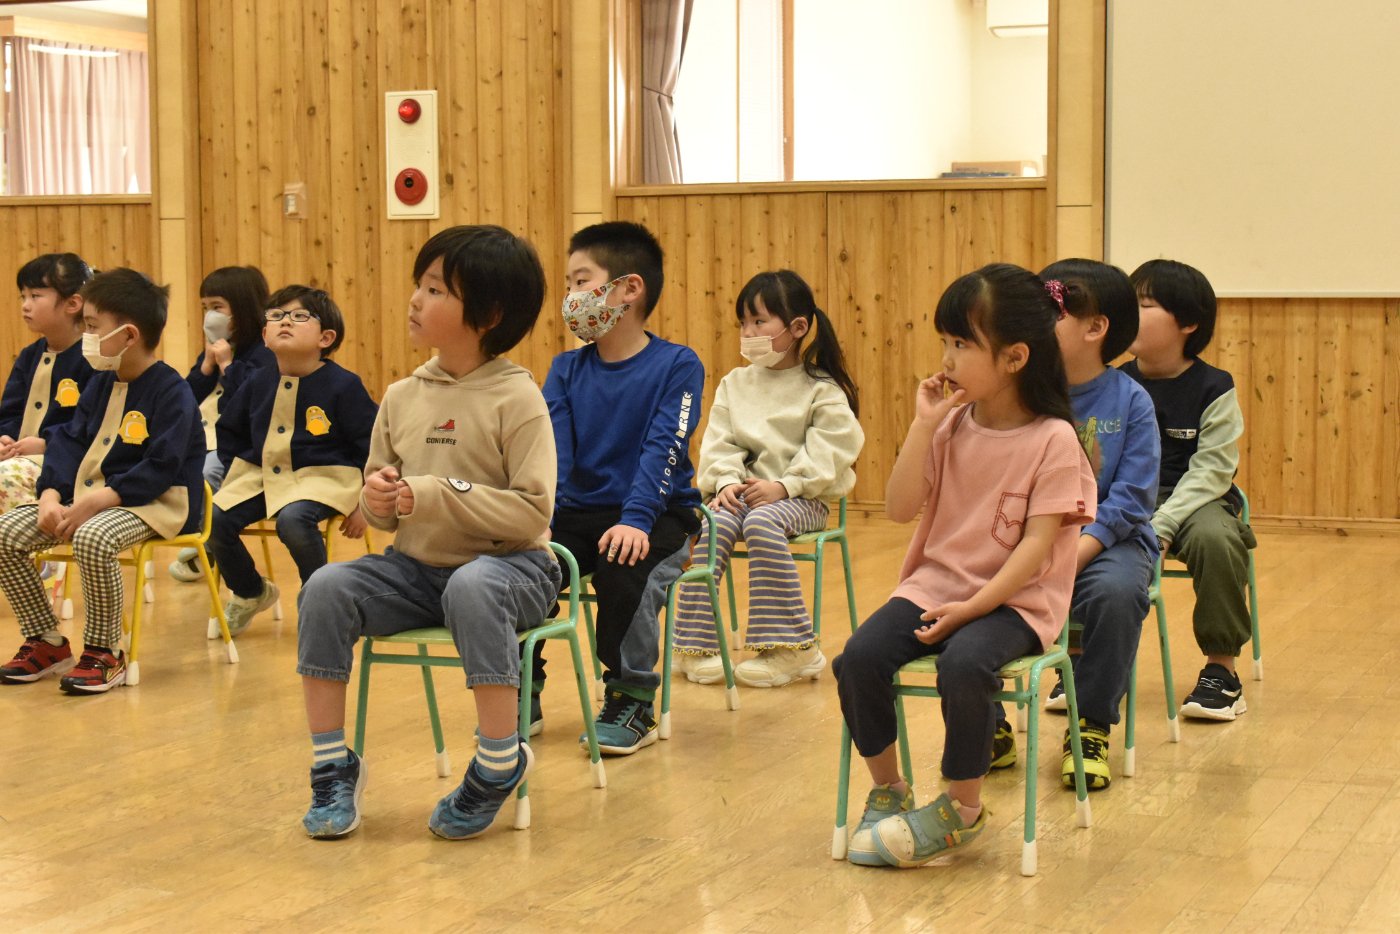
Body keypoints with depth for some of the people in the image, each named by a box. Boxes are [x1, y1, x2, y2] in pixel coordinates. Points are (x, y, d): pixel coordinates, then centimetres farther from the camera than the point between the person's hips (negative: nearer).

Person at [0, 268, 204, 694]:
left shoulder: (171, 391, -14)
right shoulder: (100, 384, 11)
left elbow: (159, 470, -21)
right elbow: (68, 443, 6)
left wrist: (95, 501, -27)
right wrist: (51, 496, -13)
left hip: (157, 502, -8)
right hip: (91, 496, 8)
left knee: (92, 538, -38)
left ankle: (104, 653, -18)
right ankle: (45, 642, 7)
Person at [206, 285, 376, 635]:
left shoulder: (343, 385, -10)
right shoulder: (257, 382, 4)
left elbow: (372, 446, -5)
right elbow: (230, 432, 20)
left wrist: (364, 502, -6)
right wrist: (232, 477, 12)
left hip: (322, 476, -5)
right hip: (260, 473, 5)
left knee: (293, 520, -35)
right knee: (216, 519, -15)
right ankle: (250, 593, 13)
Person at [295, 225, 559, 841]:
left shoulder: (516, 398, -10)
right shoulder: (402, 397, 6)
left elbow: (532, 511, -18)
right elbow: (377, 510, 13)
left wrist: (438, 497, -23)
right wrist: (378, 500, -12)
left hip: (507, 564, -5)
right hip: (417, 567, 5)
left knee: (471, 589, -38)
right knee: (326, 589, -19)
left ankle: (499, 762, -21)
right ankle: (332, 766, -8)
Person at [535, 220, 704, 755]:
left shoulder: (676, 366, -5)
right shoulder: (566, 369, 8)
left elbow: (663, 450, -18)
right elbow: (551, 450, -6)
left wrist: (635, 520, -32)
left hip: (658, 516, -4)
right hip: (579, 512, 4)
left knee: (622, 570, -34)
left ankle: (632, 701, -12)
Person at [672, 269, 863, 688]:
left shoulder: (822, 389, 0)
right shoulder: (734, 384, 14)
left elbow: (827, 452, -10)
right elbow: (719, 443, 7)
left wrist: (783, 486, -20)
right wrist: (726, 481, -12)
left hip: (799, 497, -4)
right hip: (742, 491, 4)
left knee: (761, 524, -36)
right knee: (712, 526, -28)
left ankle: (793, 647, -28)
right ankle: (695, 643, -22)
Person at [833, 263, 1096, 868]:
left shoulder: (1053, 439, -9)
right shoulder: (952, 425, 5)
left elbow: (1036, 545, -14)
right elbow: (900, 509, 0)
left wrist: (971, 608, -21)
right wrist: (923, 426, -8)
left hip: (1013, 598, -5)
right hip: (934, 584, 5)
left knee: (964, 664, -34)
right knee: (859, 657, -20)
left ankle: (962, 808, -10)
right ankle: (888, 790, 3)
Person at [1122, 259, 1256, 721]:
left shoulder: (1214, 388, -7)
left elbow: (1209, 471, -14)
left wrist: (1160, 527, -26)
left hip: (1194, 500, -3)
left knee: (1214, 538, -36)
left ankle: (1221, 667, -15)